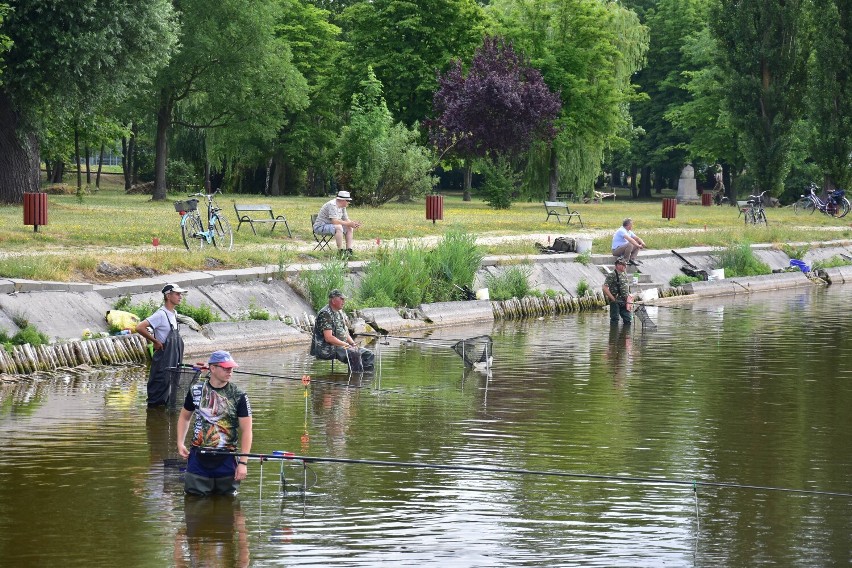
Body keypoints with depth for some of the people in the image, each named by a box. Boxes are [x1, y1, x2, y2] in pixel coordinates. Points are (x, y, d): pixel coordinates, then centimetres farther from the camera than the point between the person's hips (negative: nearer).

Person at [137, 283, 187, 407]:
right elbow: (140, 328, -25)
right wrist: (155, 341, -16)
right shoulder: (161, 314, -17)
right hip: (163, 359, -9)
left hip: (173, 359, 9)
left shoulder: (174, 314, 11)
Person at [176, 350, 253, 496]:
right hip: (199, 455, 1)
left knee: (226, 494, 6)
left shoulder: (238, 396, -5)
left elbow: (246, 431, -6)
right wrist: (180, 443, 5)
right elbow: (184, 417, 18)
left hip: (226, 457, -1)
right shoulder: (196, 390, 2)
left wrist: (243, 462, -11)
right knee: (194, 493, 2)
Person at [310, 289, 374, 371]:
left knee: (368, 354, -1)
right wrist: (346, 345, -20)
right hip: (328, 349, -10)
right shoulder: (325, 314, -14)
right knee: (355, 354, -31)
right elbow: (329, 338, -22)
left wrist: (353, 344, 2)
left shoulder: (339, 313, 16)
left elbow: (345, 333, 21)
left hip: (342, 345, 10)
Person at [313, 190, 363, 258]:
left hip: (330, 226, 10)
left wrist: (353, 223, -14)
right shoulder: (332, 205, -23)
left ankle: (349, 250, -7)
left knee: (350, 228, 2)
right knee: (338, 227, -35)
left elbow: (346, 219, 9)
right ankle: (340, 251, -30)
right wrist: (349, 223, -29)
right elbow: (334, 221, -32)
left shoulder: (342, 207, 7)